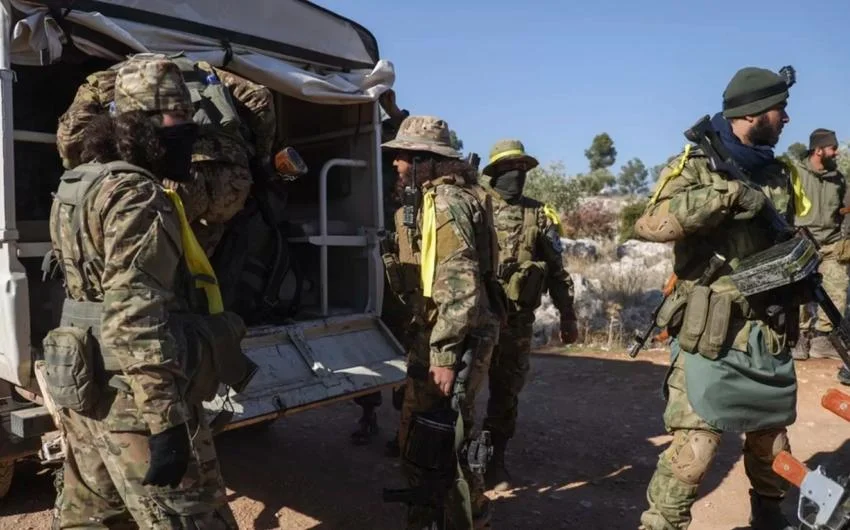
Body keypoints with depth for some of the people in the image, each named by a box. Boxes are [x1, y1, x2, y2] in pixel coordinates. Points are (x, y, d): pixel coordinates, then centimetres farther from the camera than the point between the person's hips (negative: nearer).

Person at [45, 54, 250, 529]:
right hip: (133, 398, -10)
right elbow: (136, 317, -25)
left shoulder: (82, 185, 16)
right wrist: (165, 420, -26)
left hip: (85, 388, 10)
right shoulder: (136, 195, -17)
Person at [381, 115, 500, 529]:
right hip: (431, 338, 10)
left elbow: (461, 285, -24)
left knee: (448, 442, 1)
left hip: (451, 344, -10)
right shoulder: (427, 201, 16)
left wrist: (445, 353, -25)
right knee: (417, 436, 18)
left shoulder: (447, 202, -16)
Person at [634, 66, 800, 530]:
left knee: (772, 439, 20)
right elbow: (649, 225, -23)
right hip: (712, 339, -6)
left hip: (770, 337, 7)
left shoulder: (779, 175, 12)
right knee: (695, 447, -9)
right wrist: (727, 195, -27)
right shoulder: (696, 167, -7)